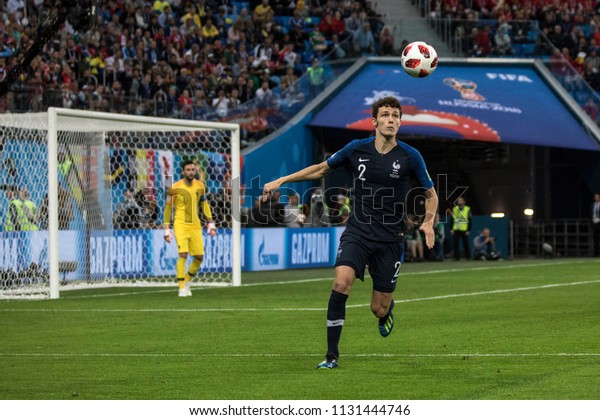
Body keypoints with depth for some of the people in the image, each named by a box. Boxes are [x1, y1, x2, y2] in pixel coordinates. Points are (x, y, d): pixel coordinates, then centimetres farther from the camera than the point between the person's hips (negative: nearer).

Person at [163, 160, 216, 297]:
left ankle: (187, 280, 27)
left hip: (195, 225, 4)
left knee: (199, 257, 2)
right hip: (181, 224, -4)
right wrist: (167, 228, -1)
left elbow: (204, 204, 16)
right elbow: (168, 208, 0)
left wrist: (210, 223, 11)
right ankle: (182, 288, -11)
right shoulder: (175, 188, -7)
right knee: (183, 254, -18)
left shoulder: (200, 186, 4)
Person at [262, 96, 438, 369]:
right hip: (357, 231, 1)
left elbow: (431, 195, 8)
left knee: (379, 309, 1)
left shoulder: (410, 157, -4)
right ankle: (332, 355, -16)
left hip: (390, 239, -1)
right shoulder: (357, 149, -1)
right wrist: (281, 181, 9)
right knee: (341, 282, -24)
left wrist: (428, 222, -11)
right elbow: (321, 169, 14)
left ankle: (387, 308, 43)